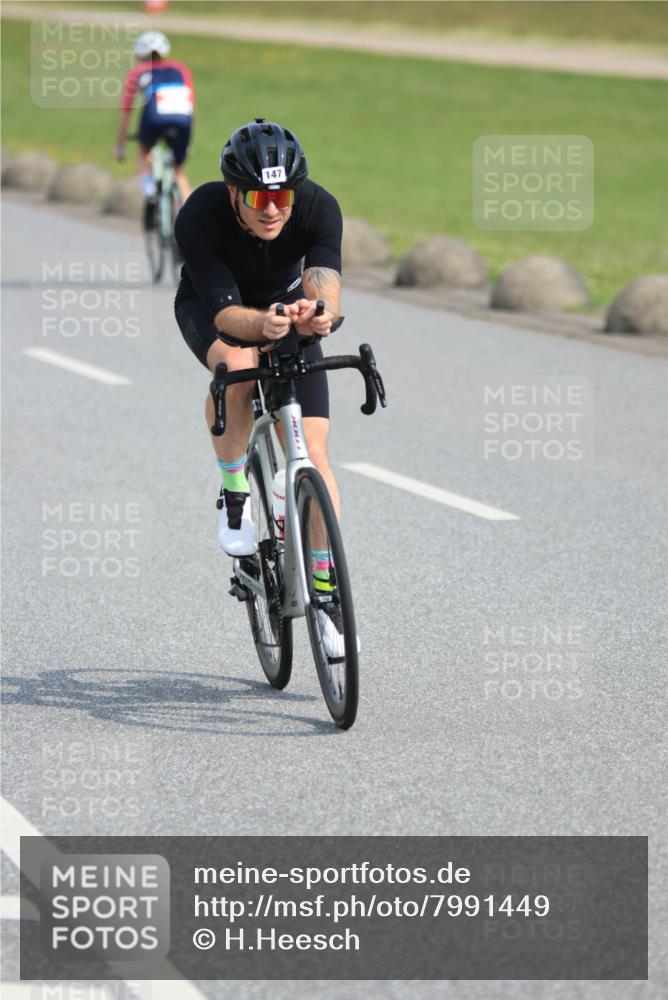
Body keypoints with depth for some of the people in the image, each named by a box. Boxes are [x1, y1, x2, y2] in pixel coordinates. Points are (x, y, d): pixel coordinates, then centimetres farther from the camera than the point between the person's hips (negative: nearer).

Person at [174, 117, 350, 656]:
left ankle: (325, 591, 1)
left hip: (286, 304, 2)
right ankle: (234, 491, -15)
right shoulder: (199, 216, -35)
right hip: (210, 307, -2)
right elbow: (226, 312, -38)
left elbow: (324, 279, -41)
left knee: (312, 450, -11)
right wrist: (263, 324, -60)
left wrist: (320, 312, -65)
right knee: (237, 361, -38)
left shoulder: (319, 207, -30)